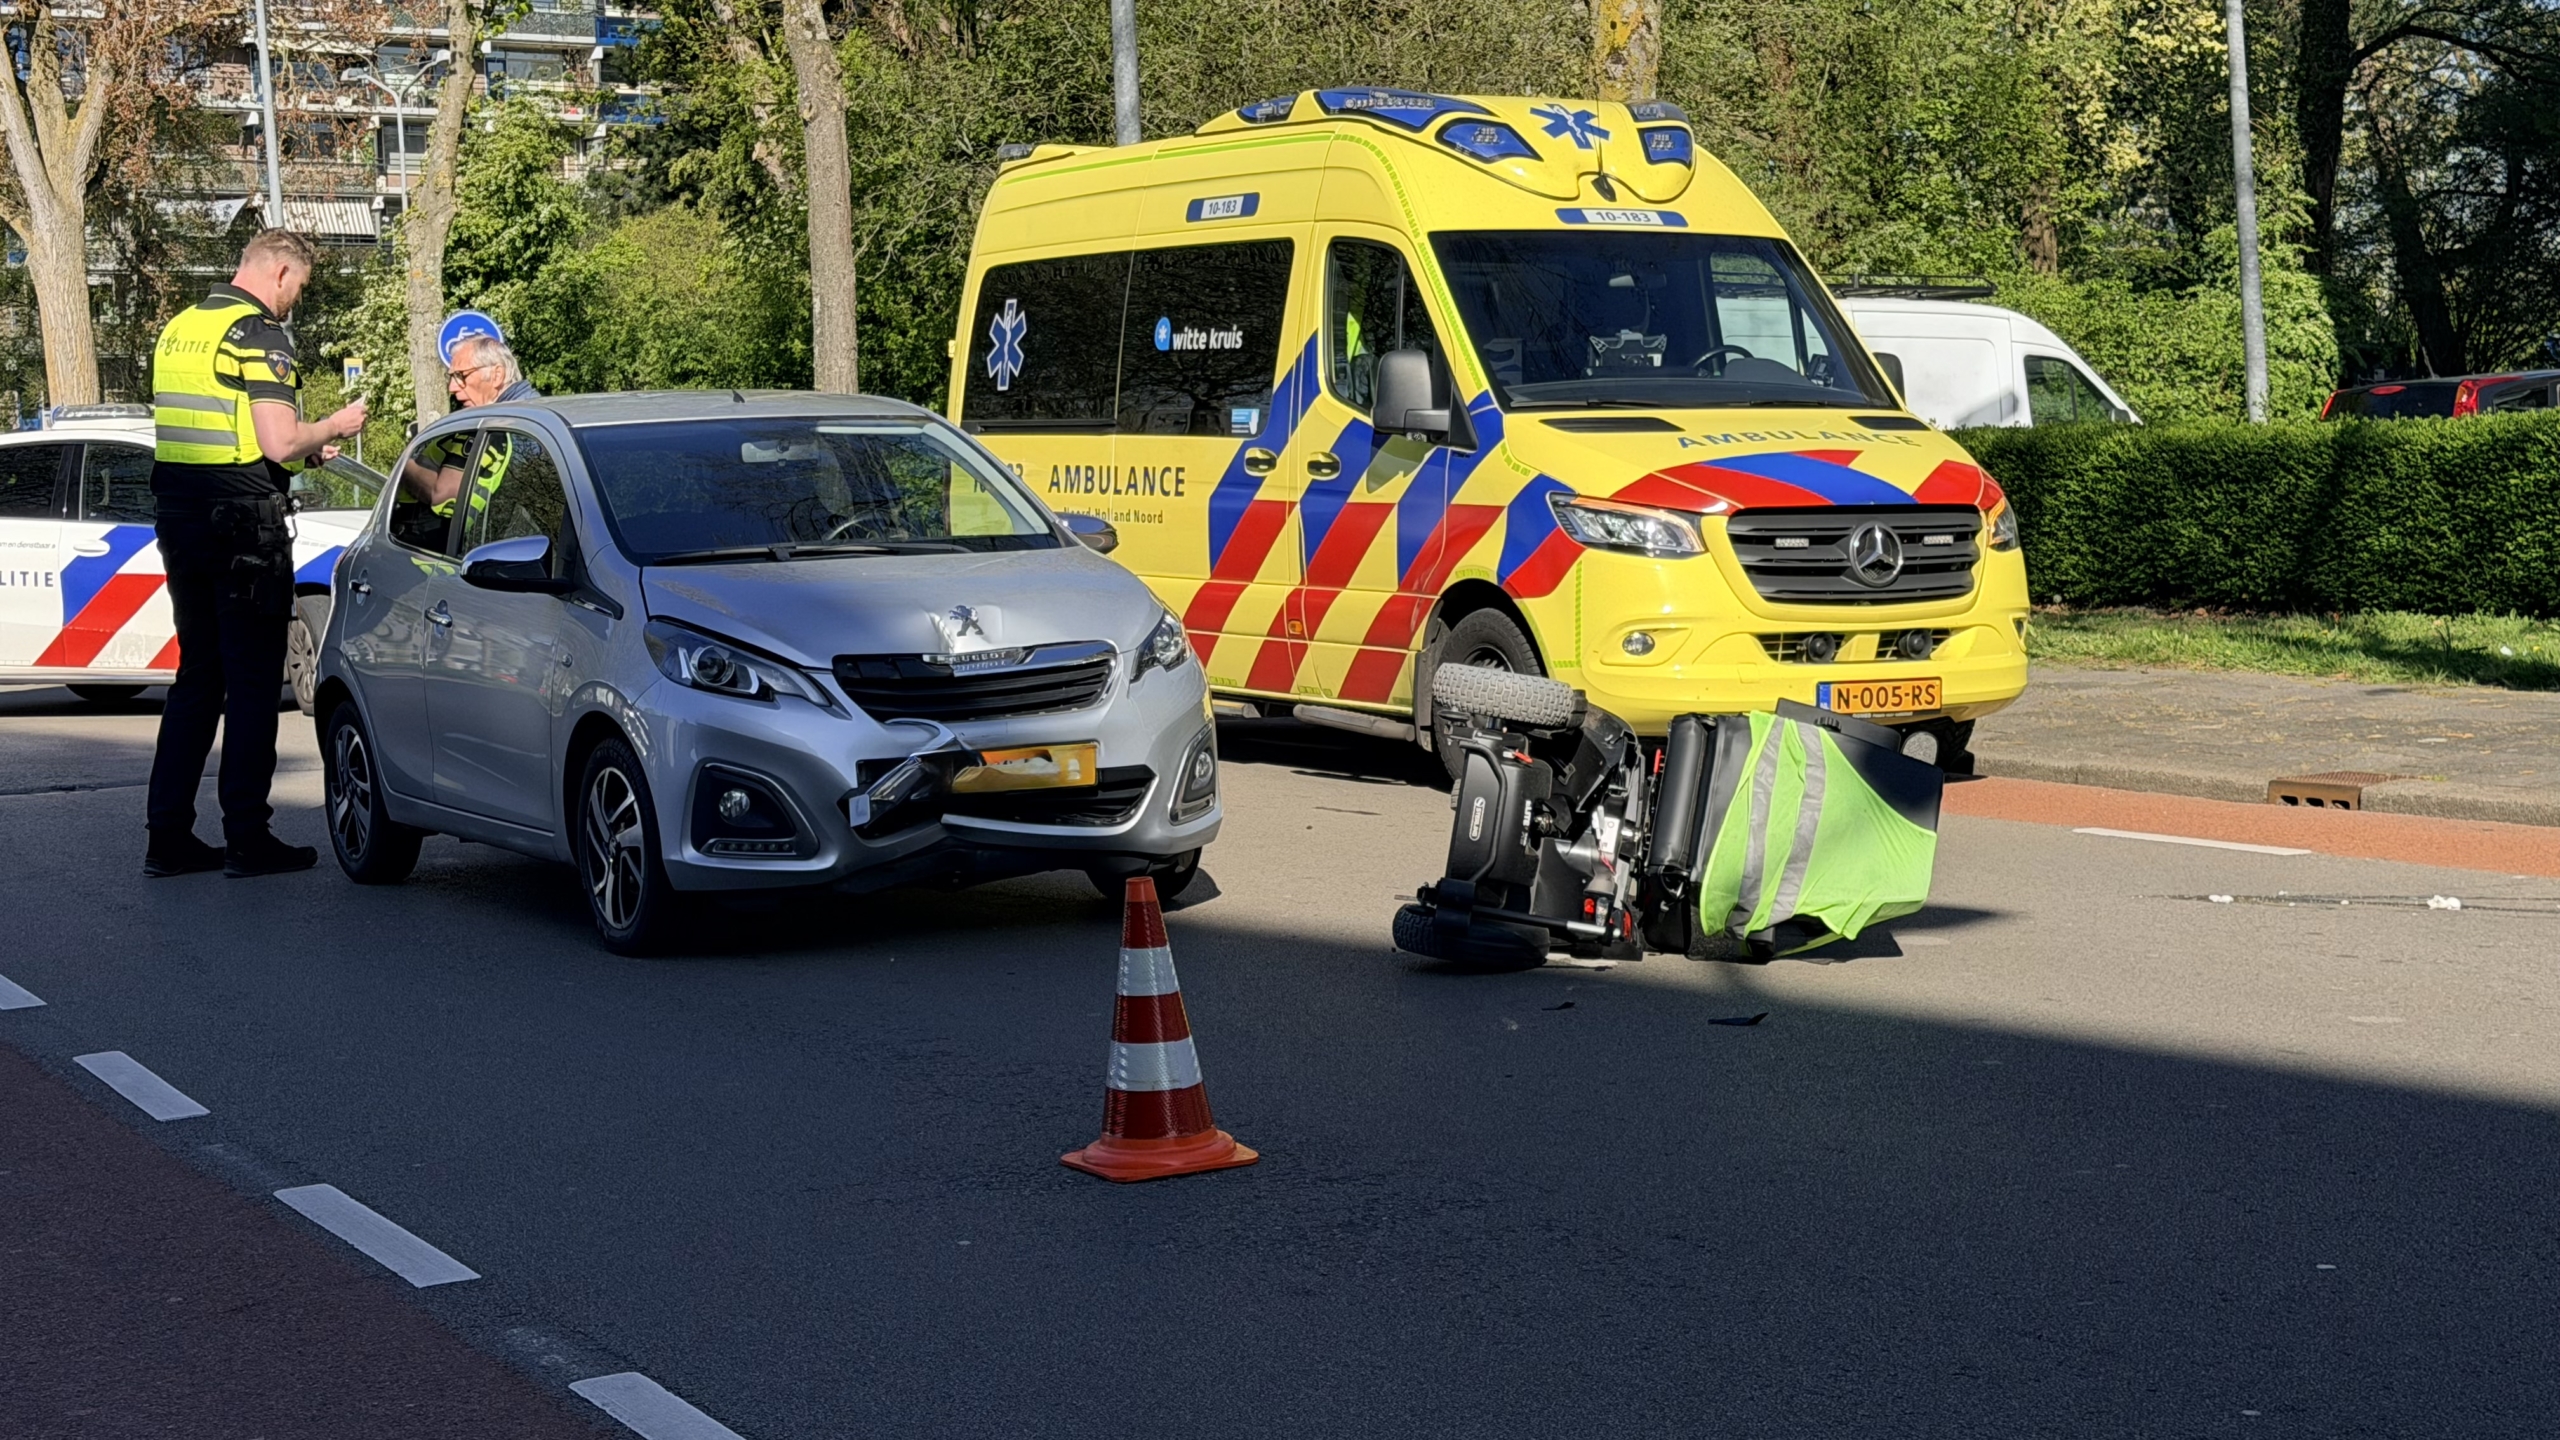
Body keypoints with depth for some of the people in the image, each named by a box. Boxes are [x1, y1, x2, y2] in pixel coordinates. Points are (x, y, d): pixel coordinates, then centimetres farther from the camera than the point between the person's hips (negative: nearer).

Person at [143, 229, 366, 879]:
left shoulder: (178, 329, 14)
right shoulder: (259, 335, -12)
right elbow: (280, 443, -20)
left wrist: (307, 448, 23)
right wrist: (332, 428, 1)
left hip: (178, 523, 8)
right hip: (242, 526, -8)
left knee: (197, 677, 14)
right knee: (253, 682, 0)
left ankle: (168, 836, 13)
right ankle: (247, 838, 2)